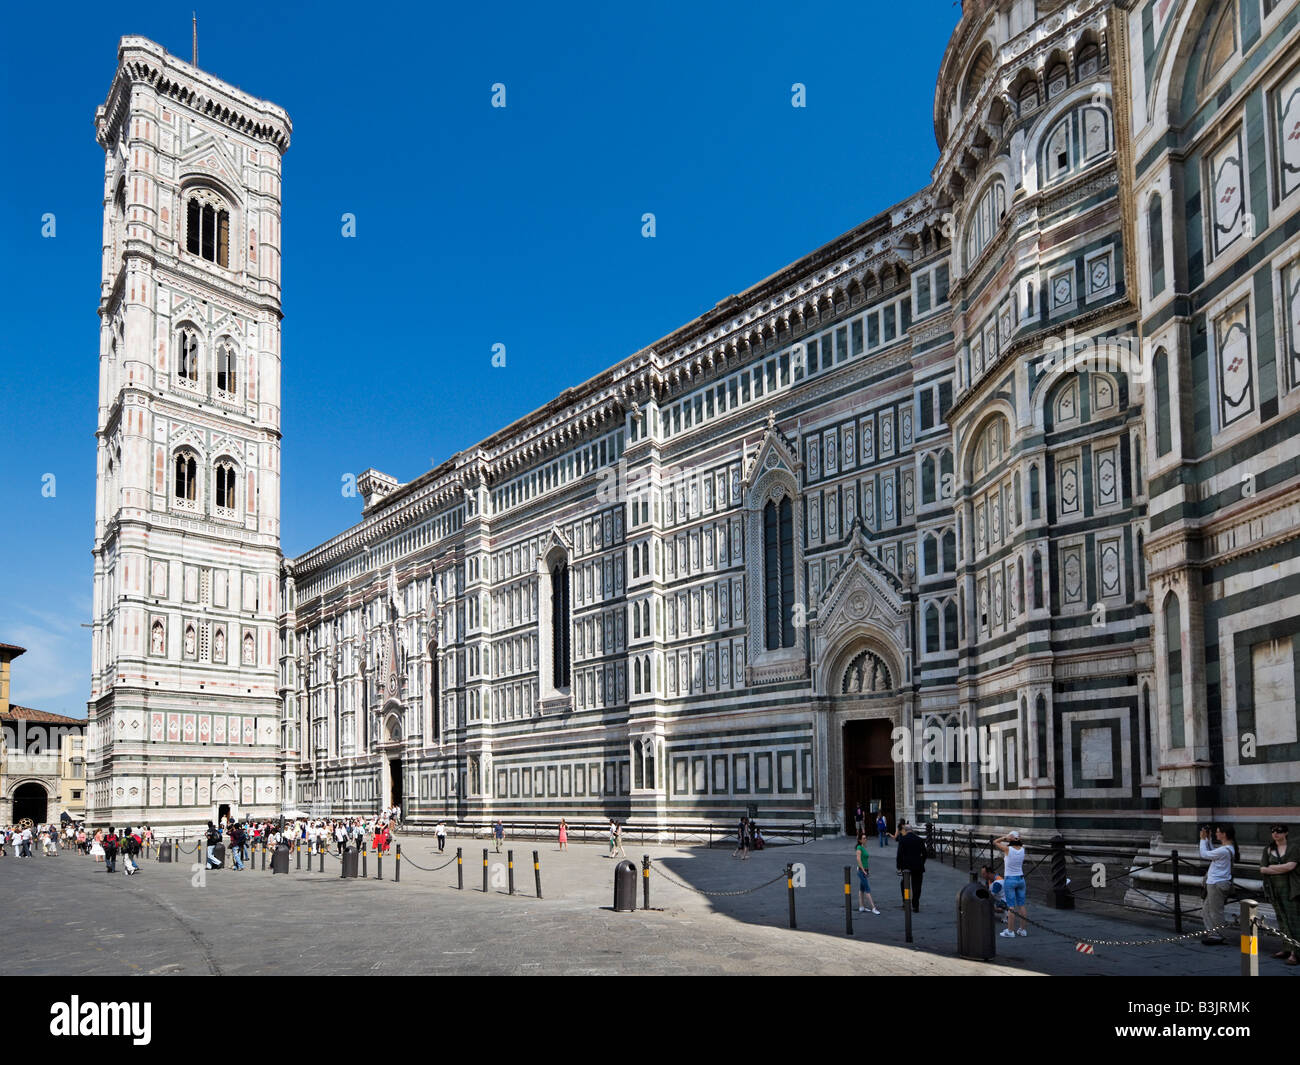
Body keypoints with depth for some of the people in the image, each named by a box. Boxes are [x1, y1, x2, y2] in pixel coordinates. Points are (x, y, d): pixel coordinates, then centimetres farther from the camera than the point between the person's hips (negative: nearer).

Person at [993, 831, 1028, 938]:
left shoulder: (1007, 849, -14)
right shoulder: (1022, 849, -2)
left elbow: (995, 842, -2)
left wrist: (1005, 837, -9)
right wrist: (1017, 839, 0)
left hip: (1010, 880, -5)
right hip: (1021, 879, 5)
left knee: (1011, 906, -2)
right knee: (1021, 905, 11)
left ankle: (1010, 931, 1)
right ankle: (1022, 930, 17)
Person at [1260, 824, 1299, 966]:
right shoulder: (1268, 850, 12)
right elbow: (1262, 869, 3)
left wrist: (1272, 867, -5)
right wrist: (1283, 869, -9)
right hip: (1274, 889, 5)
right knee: (1282, 919, 6)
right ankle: (1287, 949, 12)